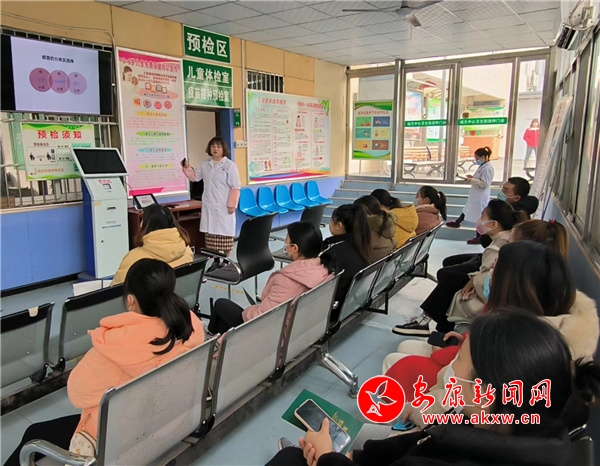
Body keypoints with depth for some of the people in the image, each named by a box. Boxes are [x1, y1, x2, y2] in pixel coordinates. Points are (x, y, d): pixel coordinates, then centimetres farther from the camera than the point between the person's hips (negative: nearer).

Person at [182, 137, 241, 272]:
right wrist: (187, 168, 3)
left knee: (225, 234, 0)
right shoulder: (205, 165, 11)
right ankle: (216, 261, 19)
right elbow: (195, 177, 22)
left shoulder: (230, 165, -6)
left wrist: (231, 205, -13)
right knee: (211, 234, 8)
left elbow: (235, 187, -9)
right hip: (209, 207, 6)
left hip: (224, 207, -5)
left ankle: (226, 261, 12)